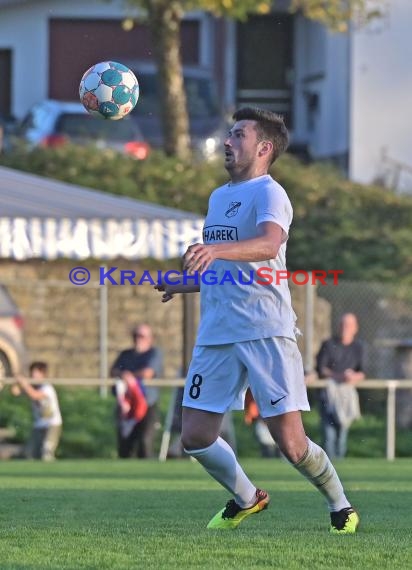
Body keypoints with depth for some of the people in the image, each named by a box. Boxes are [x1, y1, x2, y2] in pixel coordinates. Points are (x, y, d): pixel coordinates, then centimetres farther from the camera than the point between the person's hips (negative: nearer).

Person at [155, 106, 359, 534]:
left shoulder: (268, 193, -6)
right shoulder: (219, 197, 21)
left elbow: (269, 244, -29)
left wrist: (215, 250, -44)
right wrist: (183, 285, 25)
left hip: (266, 332, -7)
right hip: (215, 335, 8)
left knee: (290, 443, -9)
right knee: (194, 438, 1)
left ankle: (340, 508, 16)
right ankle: (245, 499, 26)